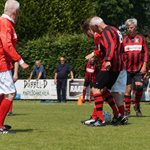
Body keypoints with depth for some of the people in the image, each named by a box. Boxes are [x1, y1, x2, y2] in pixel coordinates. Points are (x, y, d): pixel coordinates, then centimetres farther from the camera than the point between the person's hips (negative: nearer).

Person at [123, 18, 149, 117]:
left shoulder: (141, 38, 6)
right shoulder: (124, 40, 7)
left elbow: (146, 52, 6)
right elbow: (121, 54, 10)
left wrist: (144, 66, -3)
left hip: (139, 69, -1)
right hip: (127, 69, 1)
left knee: (139, 86, -16)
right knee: (128, 89, 2)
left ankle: (137, 106, 5)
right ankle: (127, 110, 12)